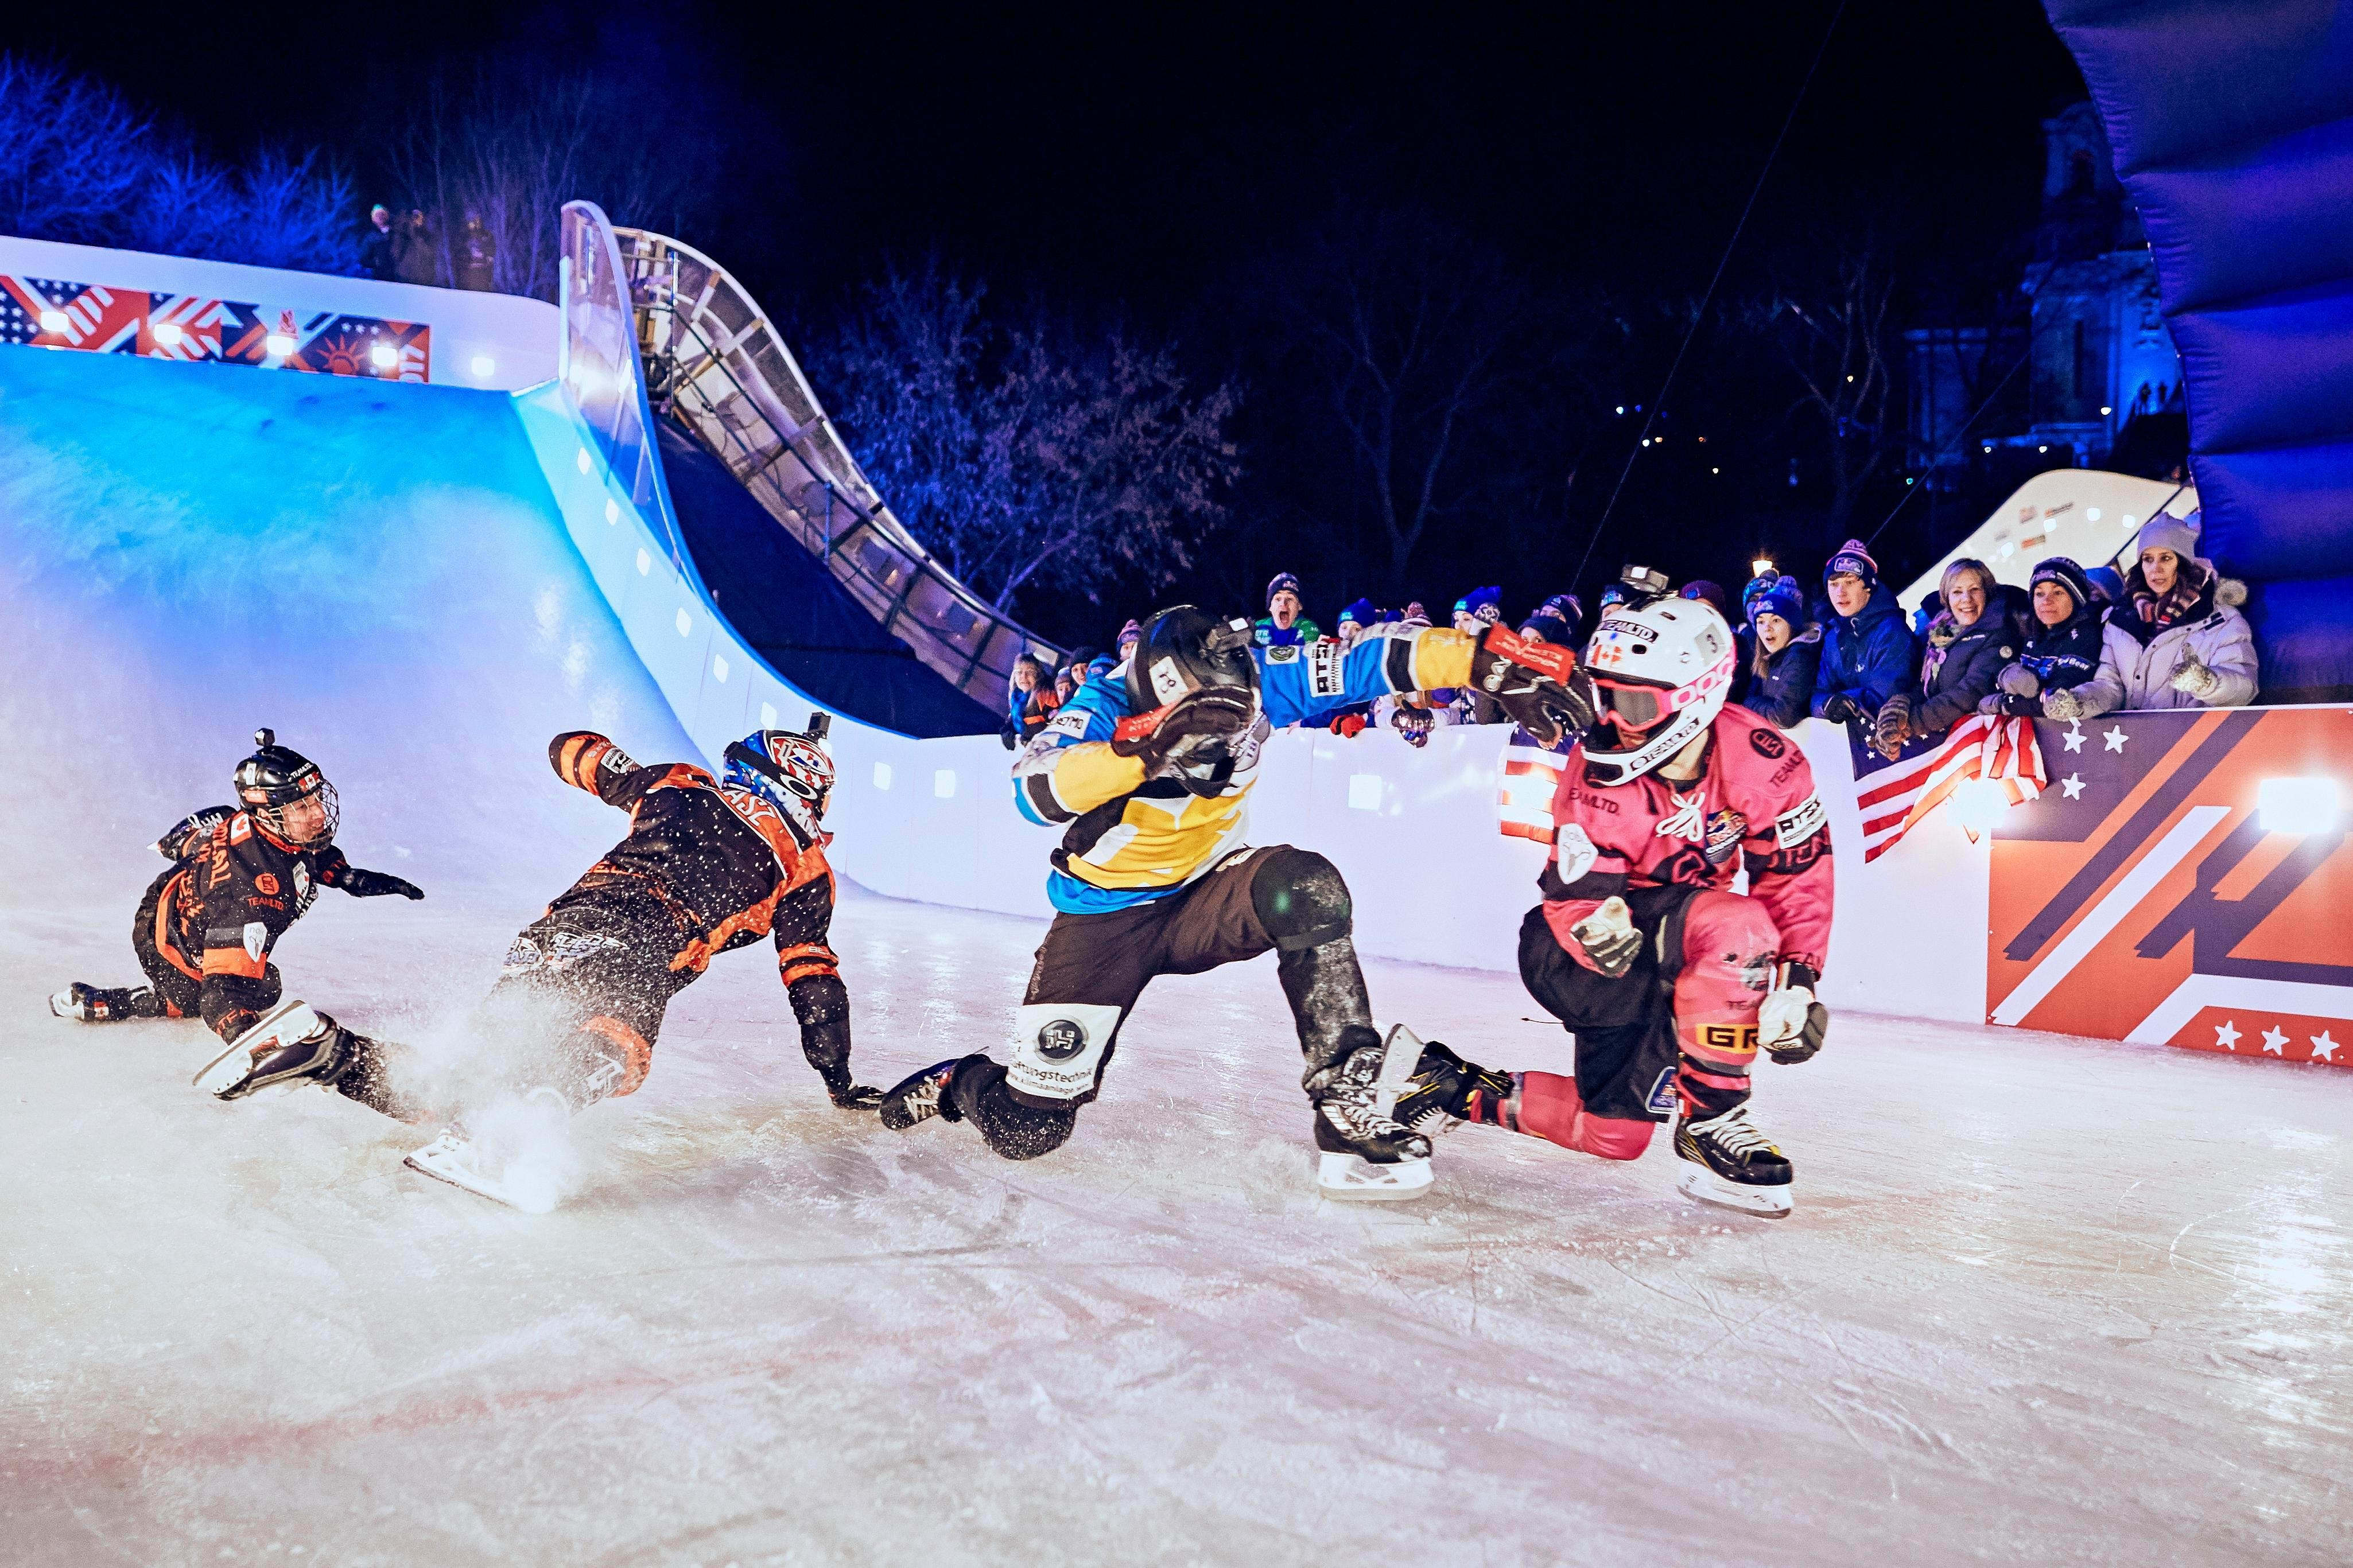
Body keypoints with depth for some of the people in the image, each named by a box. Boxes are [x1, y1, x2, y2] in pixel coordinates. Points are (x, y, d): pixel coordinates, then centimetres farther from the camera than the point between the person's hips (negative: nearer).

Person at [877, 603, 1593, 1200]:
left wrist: (1492, 661, -32)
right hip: (1104, 918, -2)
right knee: (1027, 1130, -7)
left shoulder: (1248, 683, -17)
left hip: (1203, 896, 3)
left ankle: (1343, 1100, -25)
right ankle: (959, 1081, 29)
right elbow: (1036, 793, -44)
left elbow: (1370, 661, -20)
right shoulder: (1105, 710, -26)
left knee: (1305, 886, -32)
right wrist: (1143, 751, -58)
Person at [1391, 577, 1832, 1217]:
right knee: (1737, 926, -36)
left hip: (1683, 924, 4)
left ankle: (1461, 1087, 18)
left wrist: (1796, 981, -18)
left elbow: (1799, 874, -9)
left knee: (1614, 1134, 3)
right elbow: (1579, 900, -20)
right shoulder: (1597, 772, -22)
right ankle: (1710, 1118, -19)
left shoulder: (1764, 760, -17)